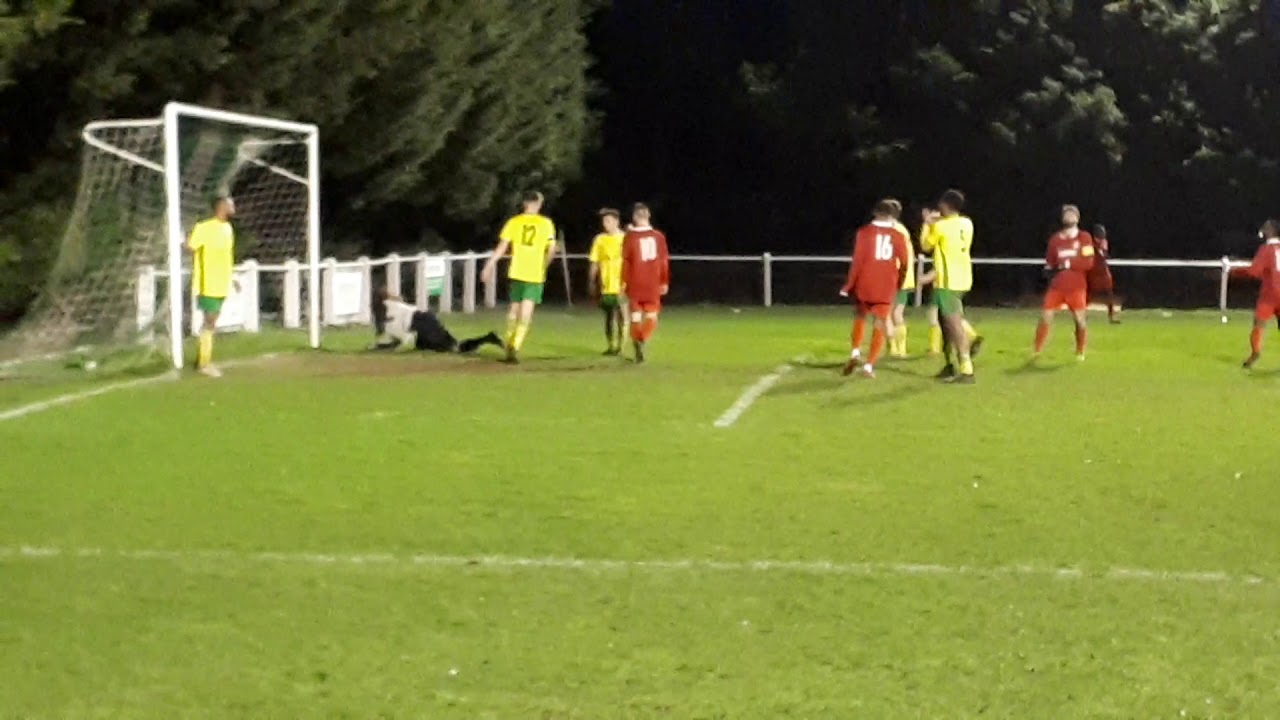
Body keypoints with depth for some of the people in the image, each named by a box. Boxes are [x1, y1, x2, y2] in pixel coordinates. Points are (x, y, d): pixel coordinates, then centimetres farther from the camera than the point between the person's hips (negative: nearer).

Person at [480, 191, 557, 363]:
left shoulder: (514, 222, 2)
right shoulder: (546, 223, 0)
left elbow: (502, 247, -3)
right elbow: (552, 249, -4)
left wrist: (489, 266, -1)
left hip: (516, 271, 2)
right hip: (535, 274, -2)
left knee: (514, 309, 18)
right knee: (526, 312, -5)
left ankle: (509, 346, 23)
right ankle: (515, 347, -21)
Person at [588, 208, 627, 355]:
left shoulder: (625, 238, -3)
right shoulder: (600, 239, 4)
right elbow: (594, 263, 8)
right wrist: (592, 282, 6)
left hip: (621, 286, -3)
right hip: (606, 286, 3)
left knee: (620, 316, -4)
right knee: (608, 316, 9)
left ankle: (619, 346, 3)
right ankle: (610, 346, 19)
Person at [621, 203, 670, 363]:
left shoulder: (629, 237, -6)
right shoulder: (658, 236, 0)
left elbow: (626, 261, -7)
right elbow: (664, 261, 3)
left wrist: (624, 282, 1)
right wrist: (664, 282, 11)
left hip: (635, 284, -1)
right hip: (653, 284, 1)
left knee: (636, 316, 8)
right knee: (651, 315, 10)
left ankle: (638, 344, 2)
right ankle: (643, 340, -15)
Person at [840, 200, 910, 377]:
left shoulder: (864, 232, -2)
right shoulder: (899, 236, 2)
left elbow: (858, 261, -7)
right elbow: (905, 263, 4)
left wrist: (849, 285, 0)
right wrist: (898, 282, 21)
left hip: (865, 285, 0)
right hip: (886, 288, 0)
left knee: (860, 316, 22)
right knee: (881, 326, 6)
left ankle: (855, 353, 4)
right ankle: (869, 366, -3)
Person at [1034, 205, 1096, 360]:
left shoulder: (1084, 238, -1)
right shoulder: (1055, 239, 8)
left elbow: (1088, 263, -10)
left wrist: (1068, 263, -17)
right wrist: (1049, 270, -6)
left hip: (1077, 287, -2)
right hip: (1056, 286, 2)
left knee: (1080, 320, -3)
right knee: (1045, 317, -5)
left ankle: (1080, 354, 13)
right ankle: (1037, 352, 4)